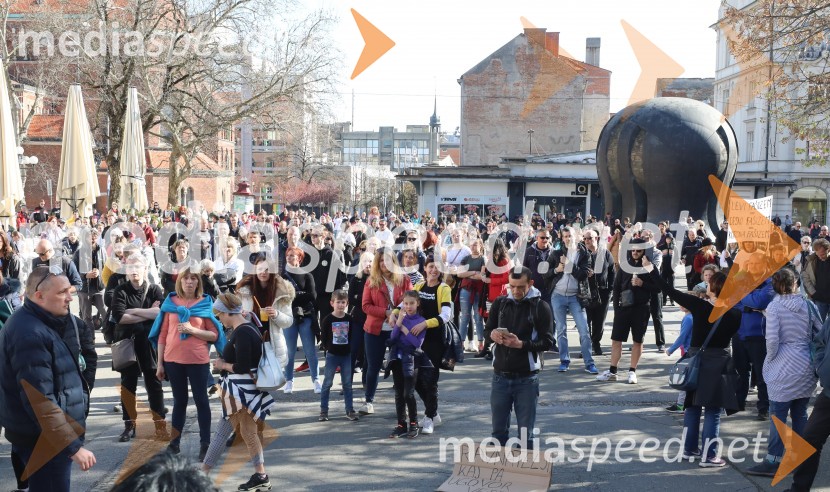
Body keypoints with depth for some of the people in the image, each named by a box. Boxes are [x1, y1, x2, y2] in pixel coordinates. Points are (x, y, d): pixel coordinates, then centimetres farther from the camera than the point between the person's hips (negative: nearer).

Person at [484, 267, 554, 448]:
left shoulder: (540, 307, -6)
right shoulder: (499, 303, 4)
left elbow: (547, 342, -9)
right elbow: (487, 330, 11)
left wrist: (521, 344, -23)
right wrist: (492, 334, -13)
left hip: (527, 379, -3)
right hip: (500, 376, 3)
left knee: (526, 433, 6)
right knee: (498, 430, 13)